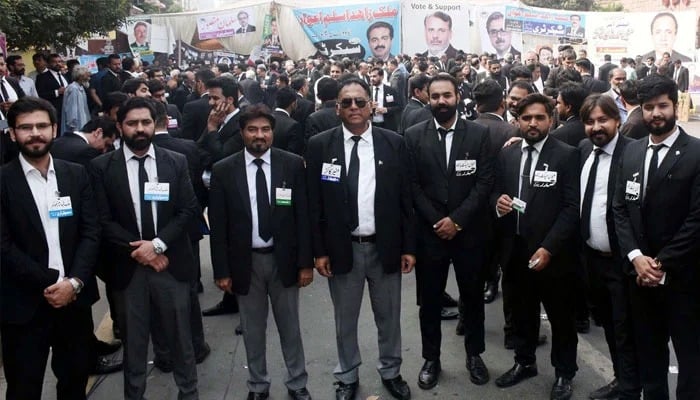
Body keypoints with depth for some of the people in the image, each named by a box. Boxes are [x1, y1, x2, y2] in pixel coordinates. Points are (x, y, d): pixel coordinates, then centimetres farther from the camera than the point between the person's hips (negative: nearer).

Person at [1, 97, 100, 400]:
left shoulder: (77, 175, 5)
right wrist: (52, 281, -15)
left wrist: (74, 282, -12)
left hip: (75, 297, 3)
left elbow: (91, 233, 1)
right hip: (24, 303, -3)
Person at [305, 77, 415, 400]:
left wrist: (409, 247, -1)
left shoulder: (394, 143, -2)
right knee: (345, 320, 15)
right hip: (342, 248, -1)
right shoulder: (319, 145, -4)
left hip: (386, 247, 1)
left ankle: (391, 372, 38)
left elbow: (406, 199, 0)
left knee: (389, 317, 16)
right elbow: (313, 203, -2)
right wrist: (319, 250, -4)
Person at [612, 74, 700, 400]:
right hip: (639, 273, 5)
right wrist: (636, 256, -7)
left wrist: (662, 263, -14)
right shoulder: (631, 151, 8)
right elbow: (620, 208, 6)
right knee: (648, 351, 16)